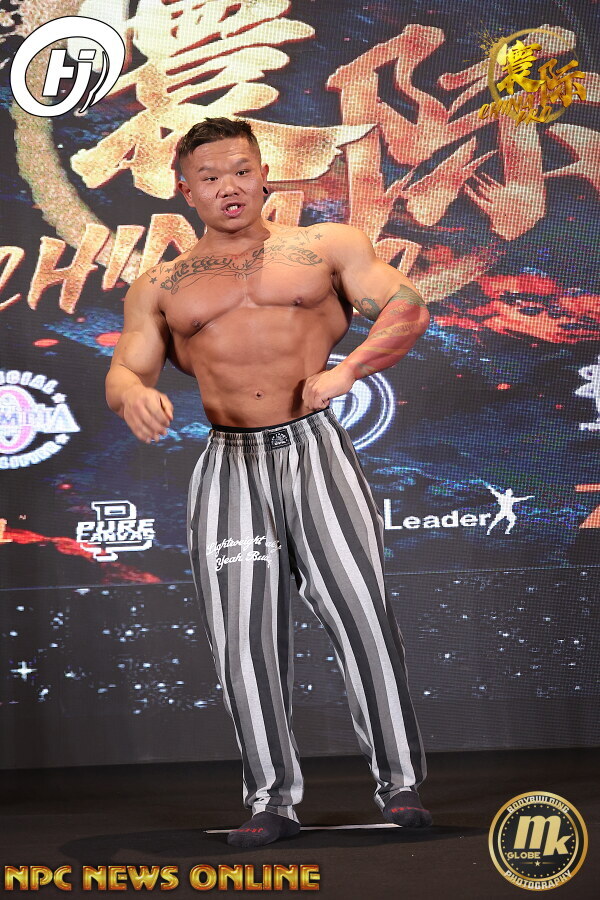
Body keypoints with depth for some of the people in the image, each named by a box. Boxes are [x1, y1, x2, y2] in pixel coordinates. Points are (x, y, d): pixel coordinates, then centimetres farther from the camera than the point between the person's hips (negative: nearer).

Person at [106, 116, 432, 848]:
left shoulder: (327, 246, 10)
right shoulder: (159, 287, 16)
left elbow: (408, 309, 2)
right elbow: (122, 370, 9)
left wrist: (345, 371, -14)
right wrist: (134, 396, -16)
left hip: (314, 450, -2)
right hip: (229, 465, 2)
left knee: (360, 610, -9)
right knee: (242, 638, 0)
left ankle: (399, 781, 0)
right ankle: (272, 797, 11)